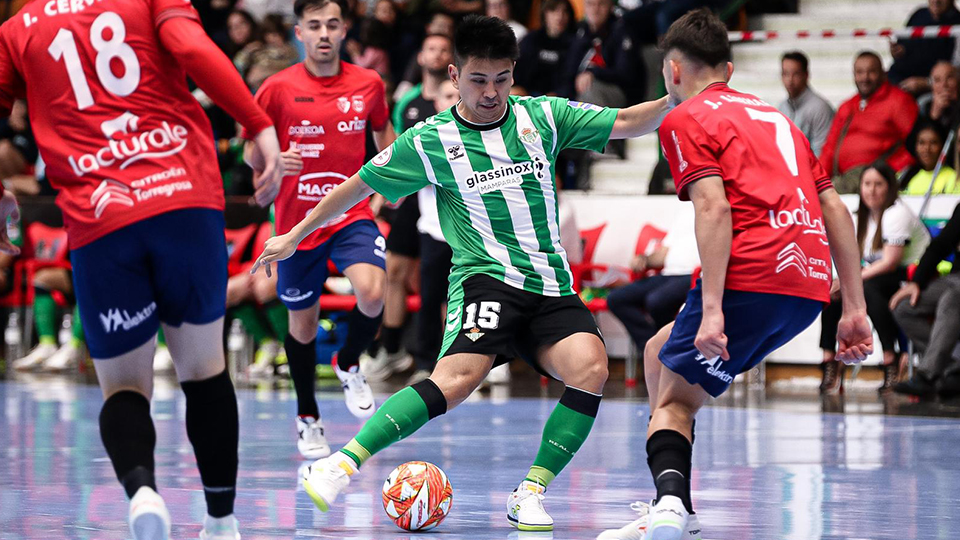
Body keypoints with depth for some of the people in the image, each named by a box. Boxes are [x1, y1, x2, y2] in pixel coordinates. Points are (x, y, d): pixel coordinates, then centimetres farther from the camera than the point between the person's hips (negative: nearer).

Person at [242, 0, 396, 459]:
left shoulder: (368, 85, -1)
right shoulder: (278, 89, -8)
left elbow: (383, 130, 19)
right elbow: (253, 154, 1)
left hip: (352, 213, 0)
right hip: (297, 220, 0)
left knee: (372, 292, -25)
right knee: (302, 321, 9)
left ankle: (348, 365, 7)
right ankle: (307, 417, 31)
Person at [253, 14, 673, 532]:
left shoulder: (542, 116, 9)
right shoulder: (430, 140, 2)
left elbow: (625, 122, 7)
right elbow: (359, 186, 12)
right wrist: (294, 236, 17)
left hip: (551, 286, 4)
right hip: (486, 278, -3)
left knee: (590, 368, -25)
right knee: (459, 378, -30)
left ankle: (529, 495, -16)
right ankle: (340, 465, -27)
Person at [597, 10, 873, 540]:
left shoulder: (685, 119, 4)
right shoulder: (775, 116, 26)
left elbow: (714, 207, -12)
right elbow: (835, 210, 19)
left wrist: (712, 308, -18)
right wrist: (855, 307, 18)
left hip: (751, 277, -7)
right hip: (810, 283, 7)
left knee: (674, 399, 1)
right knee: (660, 351, 22)